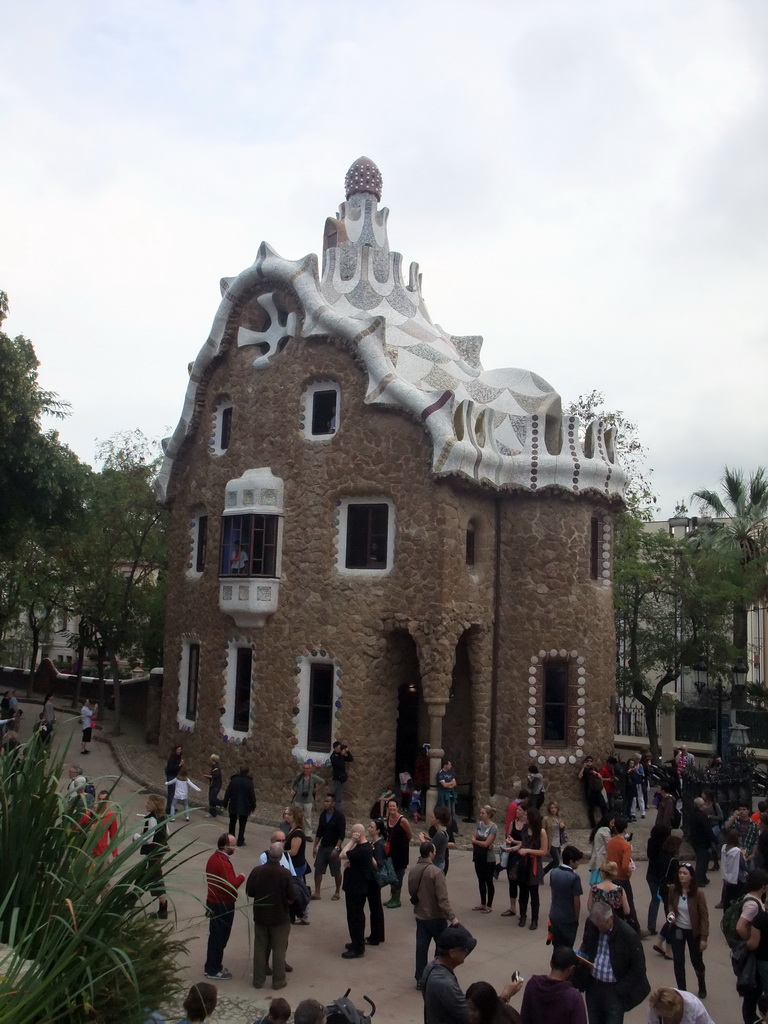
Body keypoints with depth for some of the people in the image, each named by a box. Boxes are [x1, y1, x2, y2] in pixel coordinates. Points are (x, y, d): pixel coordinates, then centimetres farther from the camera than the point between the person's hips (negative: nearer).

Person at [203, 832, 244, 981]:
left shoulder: (213, 858, 3)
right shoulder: (224, 863, -27)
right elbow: (231, 886, -31)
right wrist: (241, 877, -15)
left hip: (213, 901, 9)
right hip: (223, 906, -9)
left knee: (215, 936, 20)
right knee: (220, 938, 4)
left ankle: (211, 966, 32)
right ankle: (214, 970, 15)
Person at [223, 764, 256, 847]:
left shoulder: (233, 780, -6)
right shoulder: (249, 782, -10)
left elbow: (228, 793, -3)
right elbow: (252, 795, -7)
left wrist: (225, 803, 8)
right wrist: (253, 806, 3)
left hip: (233, 806, 2)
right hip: (244, 807, -2)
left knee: (232, 823, 19)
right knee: (242, 825, 7)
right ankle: (240, 841, 8)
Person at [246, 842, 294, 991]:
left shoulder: (256, 871, -13)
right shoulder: (285, 873, -20)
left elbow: (249, 892, -2)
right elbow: (290, 899, -15)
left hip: (260, 916, 2)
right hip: (280, 917, -2)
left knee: (260, 948, 16)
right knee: (279, 949, 12)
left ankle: (258, 980, 25)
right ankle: (278, 981, 20)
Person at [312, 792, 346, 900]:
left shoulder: (339, 816, -13)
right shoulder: (323, 815, 5)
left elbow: (342, 834, -15)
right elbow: (319, 832, 13)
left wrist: (337, 848, -22)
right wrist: (314, 846, 10)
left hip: (334, 847, -5)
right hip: (323, 846, 5)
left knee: (336, 871, 5)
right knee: (318, 869, 1)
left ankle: (337, 893, 20)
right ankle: (317, 893, 10)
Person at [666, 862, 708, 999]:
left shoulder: (698, 893, -22)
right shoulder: (673, 889, -12)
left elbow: (704, 916, -15)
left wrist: (704, 937, -15)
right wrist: (671, 912, -15)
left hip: (694, 932, -2)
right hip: (677, 930, 2)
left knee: (696, 961, 16)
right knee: (678, 962, 7)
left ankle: (702, 986, 46)